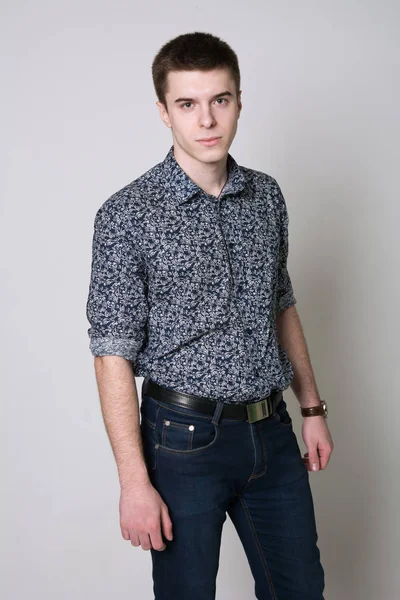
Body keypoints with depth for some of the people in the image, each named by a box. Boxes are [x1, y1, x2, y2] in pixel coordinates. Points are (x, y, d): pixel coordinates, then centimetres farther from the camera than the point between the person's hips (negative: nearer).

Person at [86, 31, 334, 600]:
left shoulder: (267, 195, 5)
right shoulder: (127, 215, -12)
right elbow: (113, 355, -13)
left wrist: (313, 408, 14)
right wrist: (135, 482, -15)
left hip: (272, 431, 5)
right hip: (186, 439, -5)